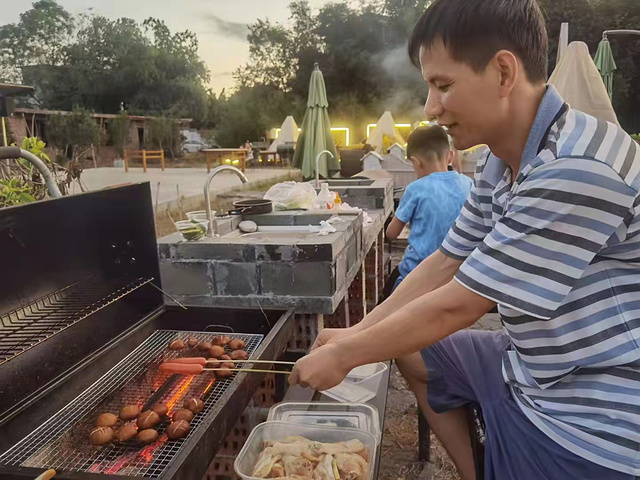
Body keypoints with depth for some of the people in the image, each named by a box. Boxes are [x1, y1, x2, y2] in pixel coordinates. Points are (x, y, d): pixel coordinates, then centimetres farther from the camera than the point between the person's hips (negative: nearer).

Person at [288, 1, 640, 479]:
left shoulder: (577, 171, -30)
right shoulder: (499, 166, -1)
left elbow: (457, 305, -26)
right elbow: (445, 263, 5)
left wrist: (343, 357, -14)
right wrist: (355, 334, 3)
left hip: (592, 425, -8)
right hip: (533, 370, 8)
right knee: (412, 350, 15)